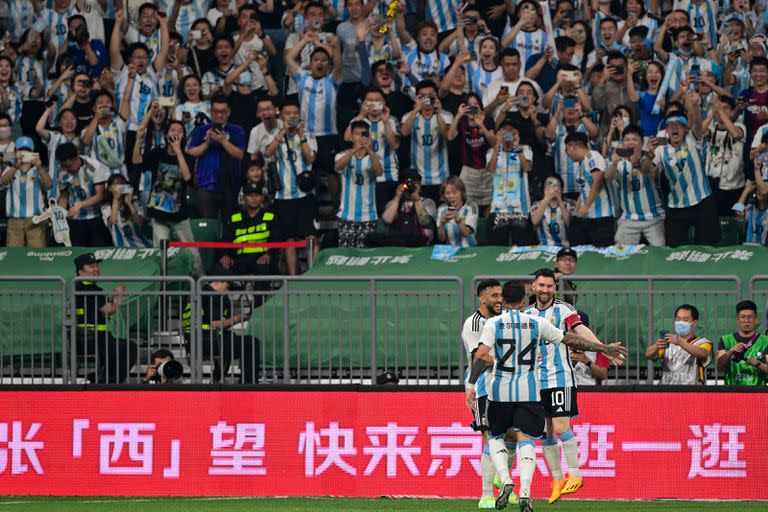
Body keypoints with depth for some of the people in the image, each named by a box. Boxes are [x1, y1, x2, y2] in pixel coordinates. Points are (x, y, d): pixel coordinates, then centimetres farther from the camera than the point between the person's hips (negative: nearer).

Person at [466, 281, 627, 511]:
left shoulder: (493, 324, -3)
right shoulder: (538, 323, 1)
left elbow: (481, 357, -14)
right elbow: (572, 340, 7)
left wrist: (471, 385, -14)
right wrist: (604, 348, 16)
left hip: (500, 391, 0)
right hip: (529, 391, 0)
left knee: (495, 437, 17)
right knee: (526, 440, 1)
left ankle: (506, 481, -6)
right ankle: (525, 492, -17)